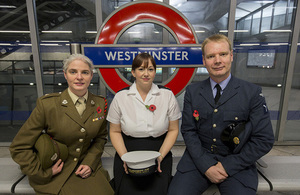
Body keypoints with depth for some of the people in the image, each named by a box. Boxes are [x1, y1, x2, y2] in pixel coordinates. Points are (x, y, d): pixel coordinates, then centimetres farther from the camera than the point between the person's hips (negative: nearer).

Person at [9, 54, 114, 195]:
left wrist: (90, 162, -3)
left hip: (87, 168, 3)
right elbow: (19, 147, -6)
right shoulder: (47, 104, -14)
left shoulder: (101, 103, -4)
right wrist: (43, 173, -7)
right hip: (56, 173, -2)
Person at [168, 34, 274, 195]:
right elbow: (188, 131, -1)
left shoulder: (253, 93, -4)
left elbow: (264, 140, -4)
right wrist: (206, 166, -10)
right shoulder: (192, 91, 1)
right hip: (199, 159, 1)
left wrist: (228, 166, -10)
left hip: (237, 164, 0)